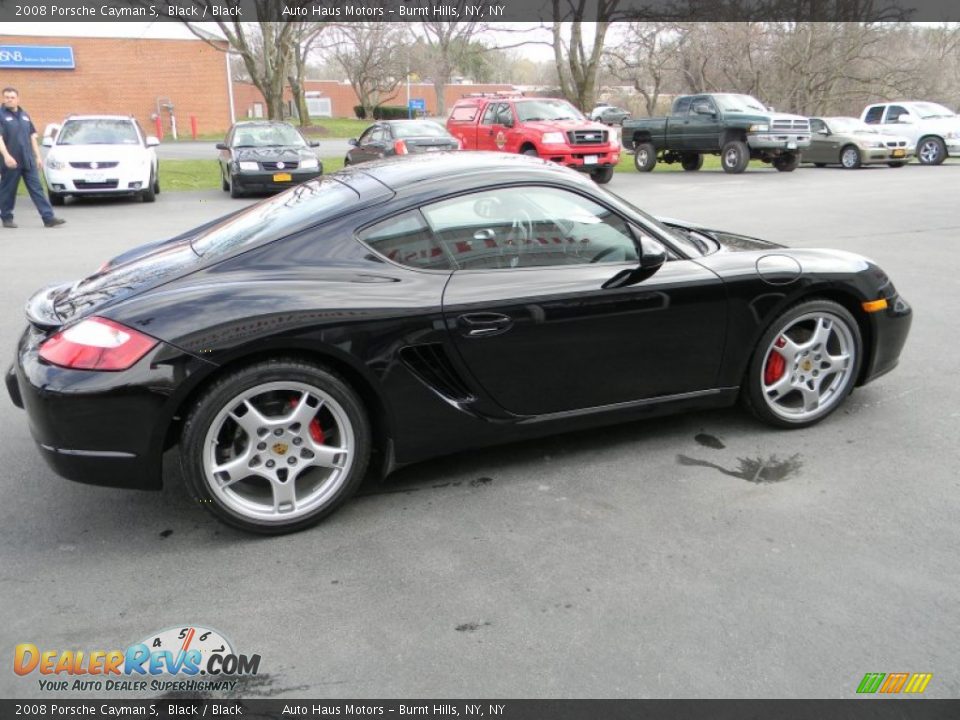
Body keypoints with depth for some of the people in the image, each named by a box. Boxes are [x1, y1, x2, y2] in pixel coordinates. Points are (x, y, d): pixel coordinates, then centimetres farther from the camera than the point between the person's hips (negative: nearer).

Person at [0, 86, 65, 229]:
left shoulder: (24, 115, 15)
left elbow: (32, 137, 18)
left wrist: (38, 156, 13)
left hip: (28, 161, 4)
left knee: (37, 189, -1)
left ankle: (49, 218, -6)